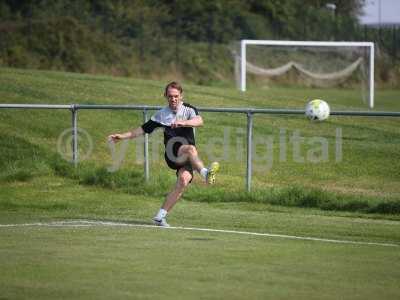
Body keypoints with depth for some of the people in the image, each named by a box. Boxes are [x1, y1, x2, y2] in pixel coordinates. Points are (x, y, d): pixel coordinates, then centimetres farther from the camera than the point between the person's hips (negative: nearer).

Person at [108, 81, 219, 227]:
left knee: (184, 180, -24)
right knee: (191, 149, -32)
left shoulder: (189, 110, 5)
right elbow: (143, 129, 19)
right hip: (172, 155, 0)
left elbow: (199, 121, -16)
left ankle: (160, 216, -19)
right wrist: (122, 136, 14)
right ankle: (205, 173, -56)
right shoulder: (161, 115, 11)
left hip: (187, 158, 0)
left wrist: (183, 122, -34)